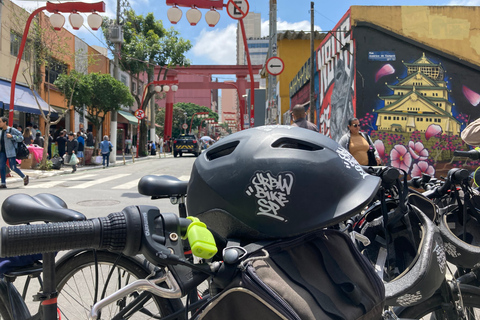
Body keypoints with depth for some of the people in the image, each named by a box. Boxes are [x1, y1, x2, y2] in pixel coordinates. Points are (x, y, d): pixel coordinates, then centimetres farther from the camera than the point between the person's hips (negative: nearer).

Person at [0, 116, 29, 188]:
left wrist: (12, 136, -21)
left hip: (10, 151, -6)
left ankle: (24, 177, 17)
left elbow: (21, 137, -11)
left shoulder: (12, 130, -10)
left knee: (13, 167, -4)